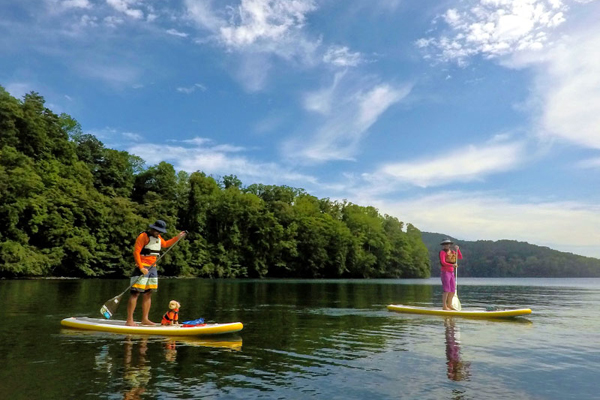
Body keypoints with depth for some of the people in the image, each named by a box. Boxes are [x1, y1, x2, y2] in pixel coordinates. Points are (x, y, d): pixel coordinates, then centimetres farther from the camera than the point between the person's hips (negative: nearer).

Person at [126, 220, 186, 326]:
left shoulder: (158, 238, 18)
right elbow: (136, 252, -15)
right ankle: (129, 320, -9)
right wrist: (141, 268, -21)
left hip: (152, 268, 8)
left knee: (148, 294, 9)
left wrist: (177, 237, 29)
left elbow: (165, 244, 37)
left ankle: (145, 319, 15)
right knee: (135, 293, -10)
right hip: (142, 267, -8)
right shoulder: (143, 236, -9)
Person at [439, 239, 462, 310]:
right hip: (445, 272, -7)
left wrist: (457, 249, 0)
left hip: (451, 273, 7)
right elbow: (443, 262, -19)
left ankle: (449, 305, 22)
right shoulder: (442, 252, -7)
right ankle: (444, 306, -6)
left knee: (453, 290, 9)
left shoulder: (452, 252, 15)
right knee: (446, 290, -10)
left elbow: (460, 257, 11)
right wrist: (452, 265, -29)